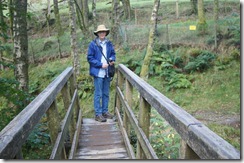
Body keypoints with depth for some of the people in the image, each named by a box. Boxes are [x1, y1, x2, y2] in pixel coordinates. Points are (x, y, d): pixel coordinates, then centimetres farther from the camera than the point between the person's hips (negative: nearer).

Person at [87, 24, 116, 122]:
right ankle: (98, 114, 5)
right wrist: (101, 65, -15)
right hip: (98, 72, -5)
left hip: (107, 72, 5)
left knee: (106, 93, 13)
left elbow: (113, 54, 18)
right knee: (98, 94, -2)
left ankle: (105, 111, 24)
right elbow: (90, 58, -8)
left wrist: (112, 60, -5)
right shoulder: (93, 44, -6)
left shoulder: (109, 44, 8)